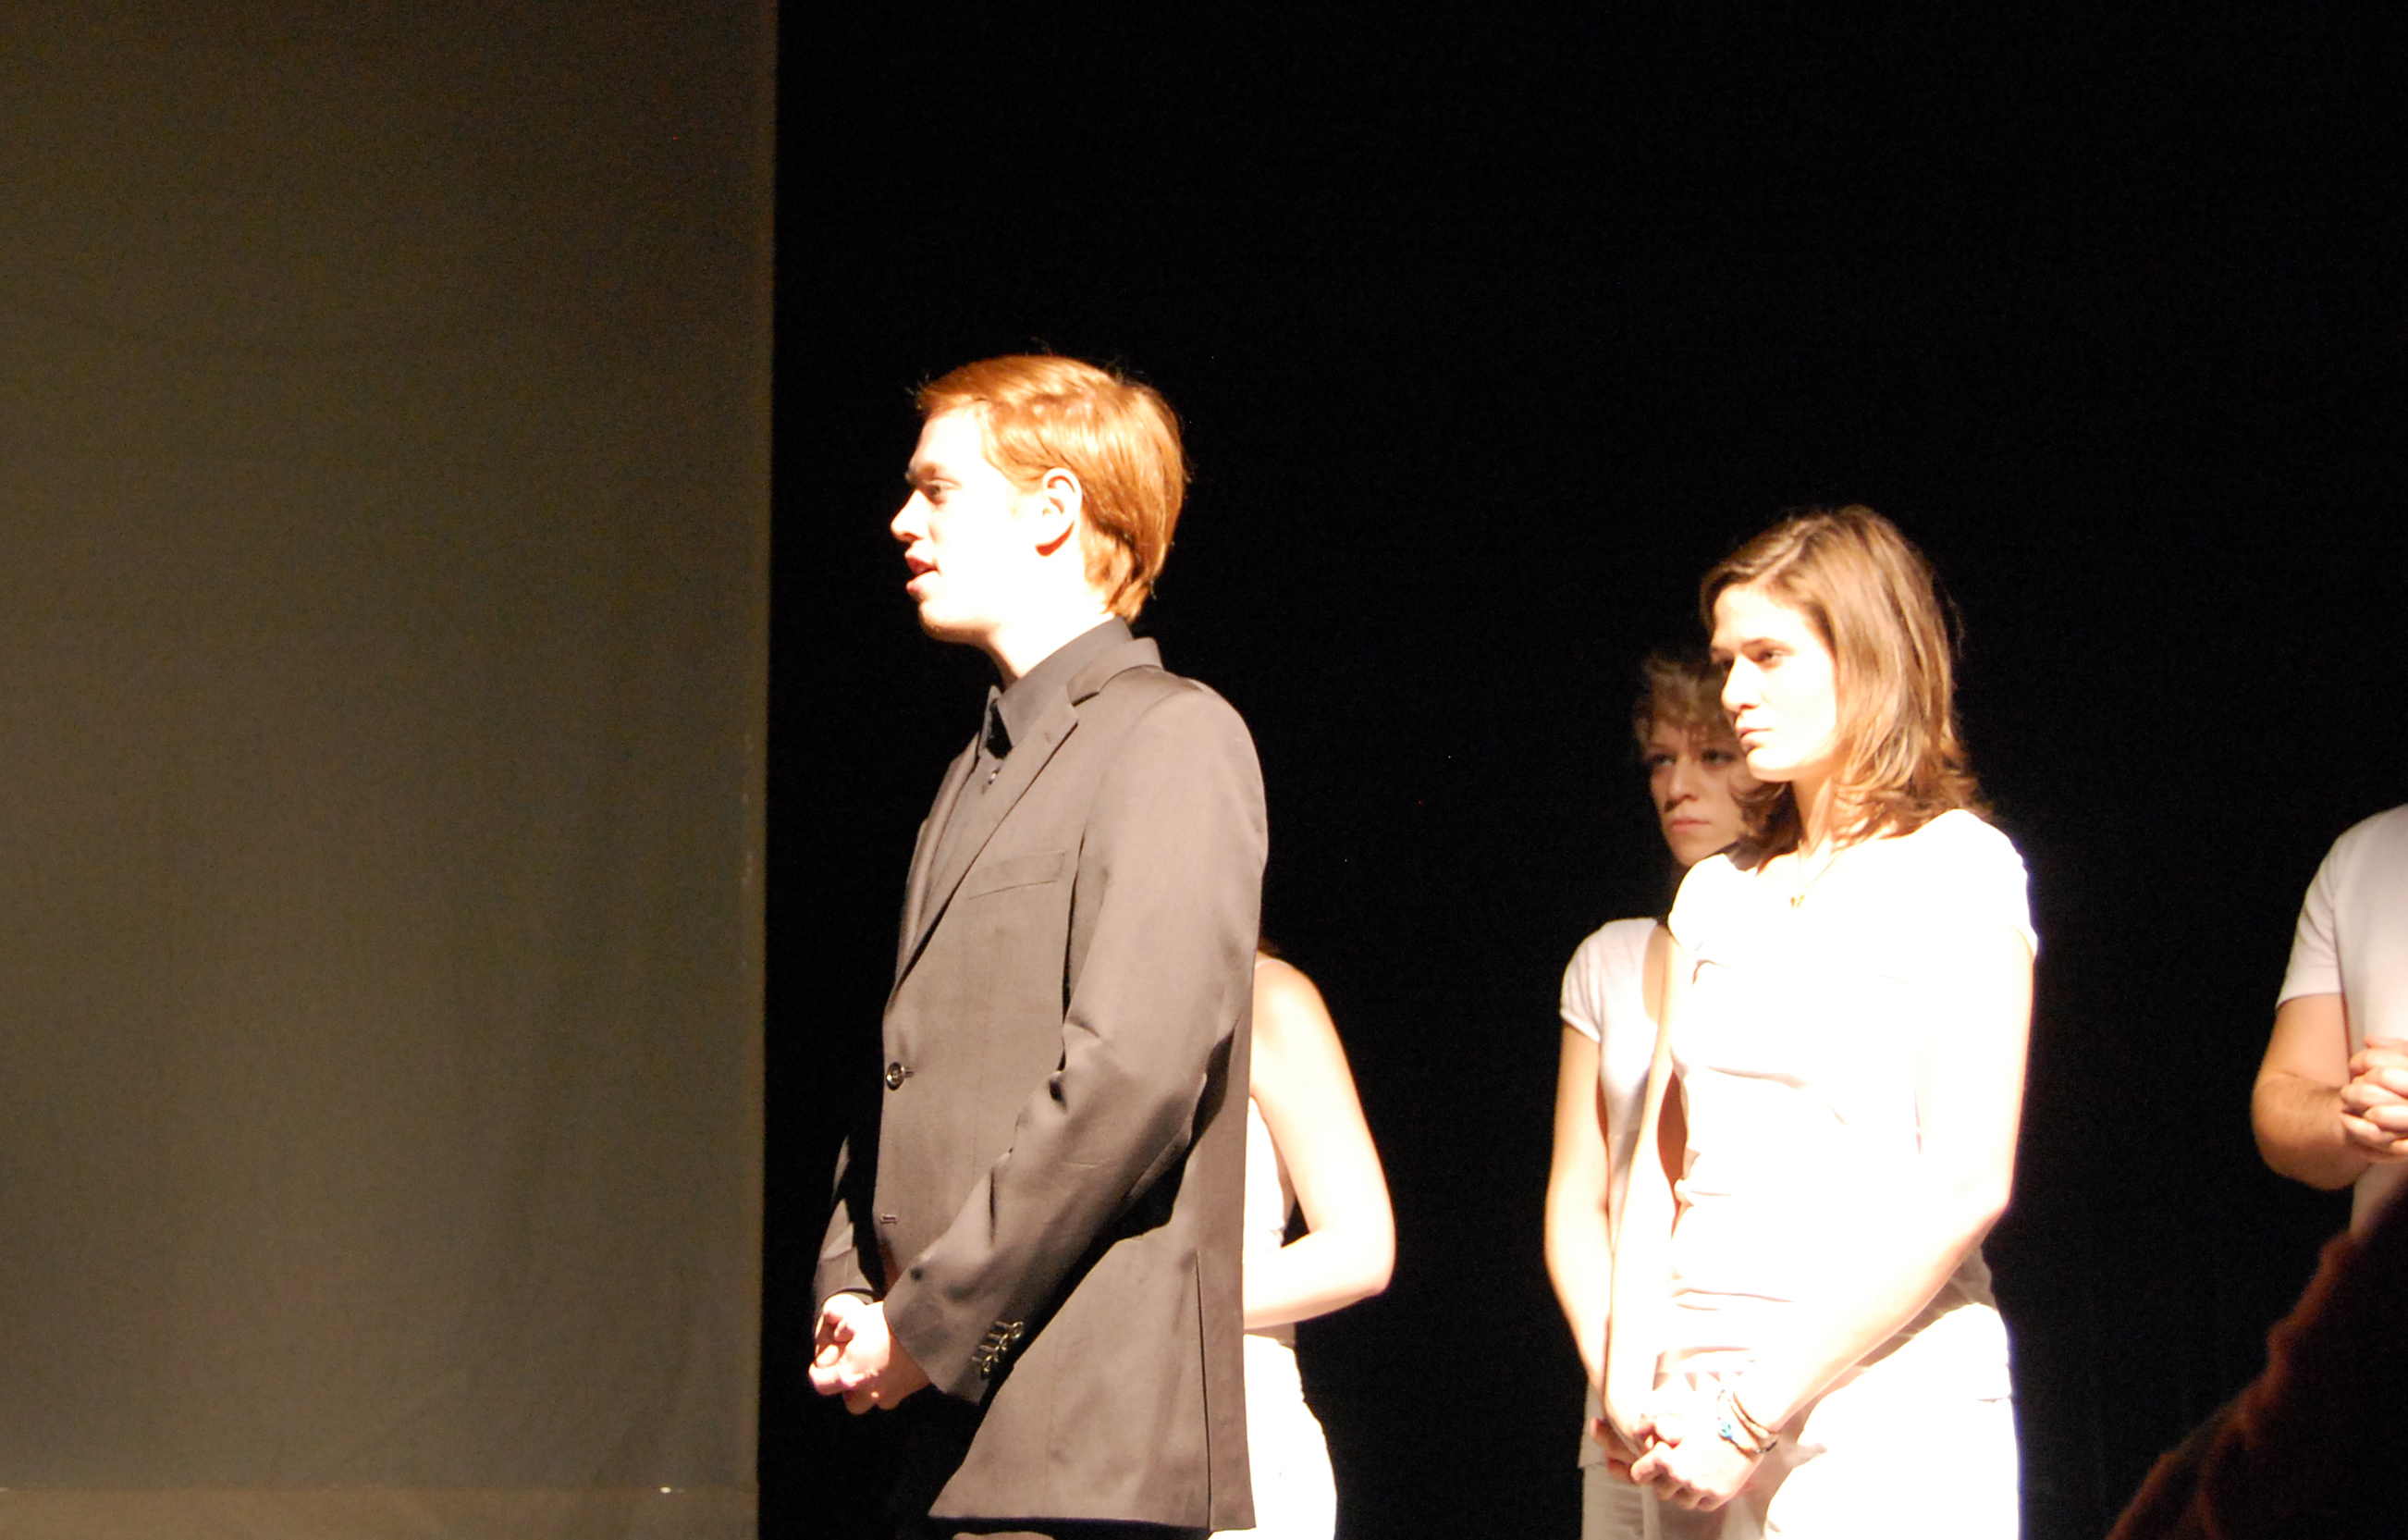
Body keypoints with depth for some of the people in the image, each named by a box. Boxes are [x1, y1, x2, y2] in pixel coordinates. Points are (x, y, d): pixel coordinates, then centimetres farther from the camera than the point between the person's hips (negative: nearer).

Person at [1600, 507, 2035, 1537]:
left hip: (1886, 1409, -5)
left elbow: (1965, 1182, -13)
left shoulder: (1954, 867, -4)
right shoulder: (1718, 891, 14)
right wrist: (1632, 1372, -4)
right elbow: (1662, 1155, 13)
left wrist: (1759, 1408, -16)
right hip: (1708, 1413, 5)